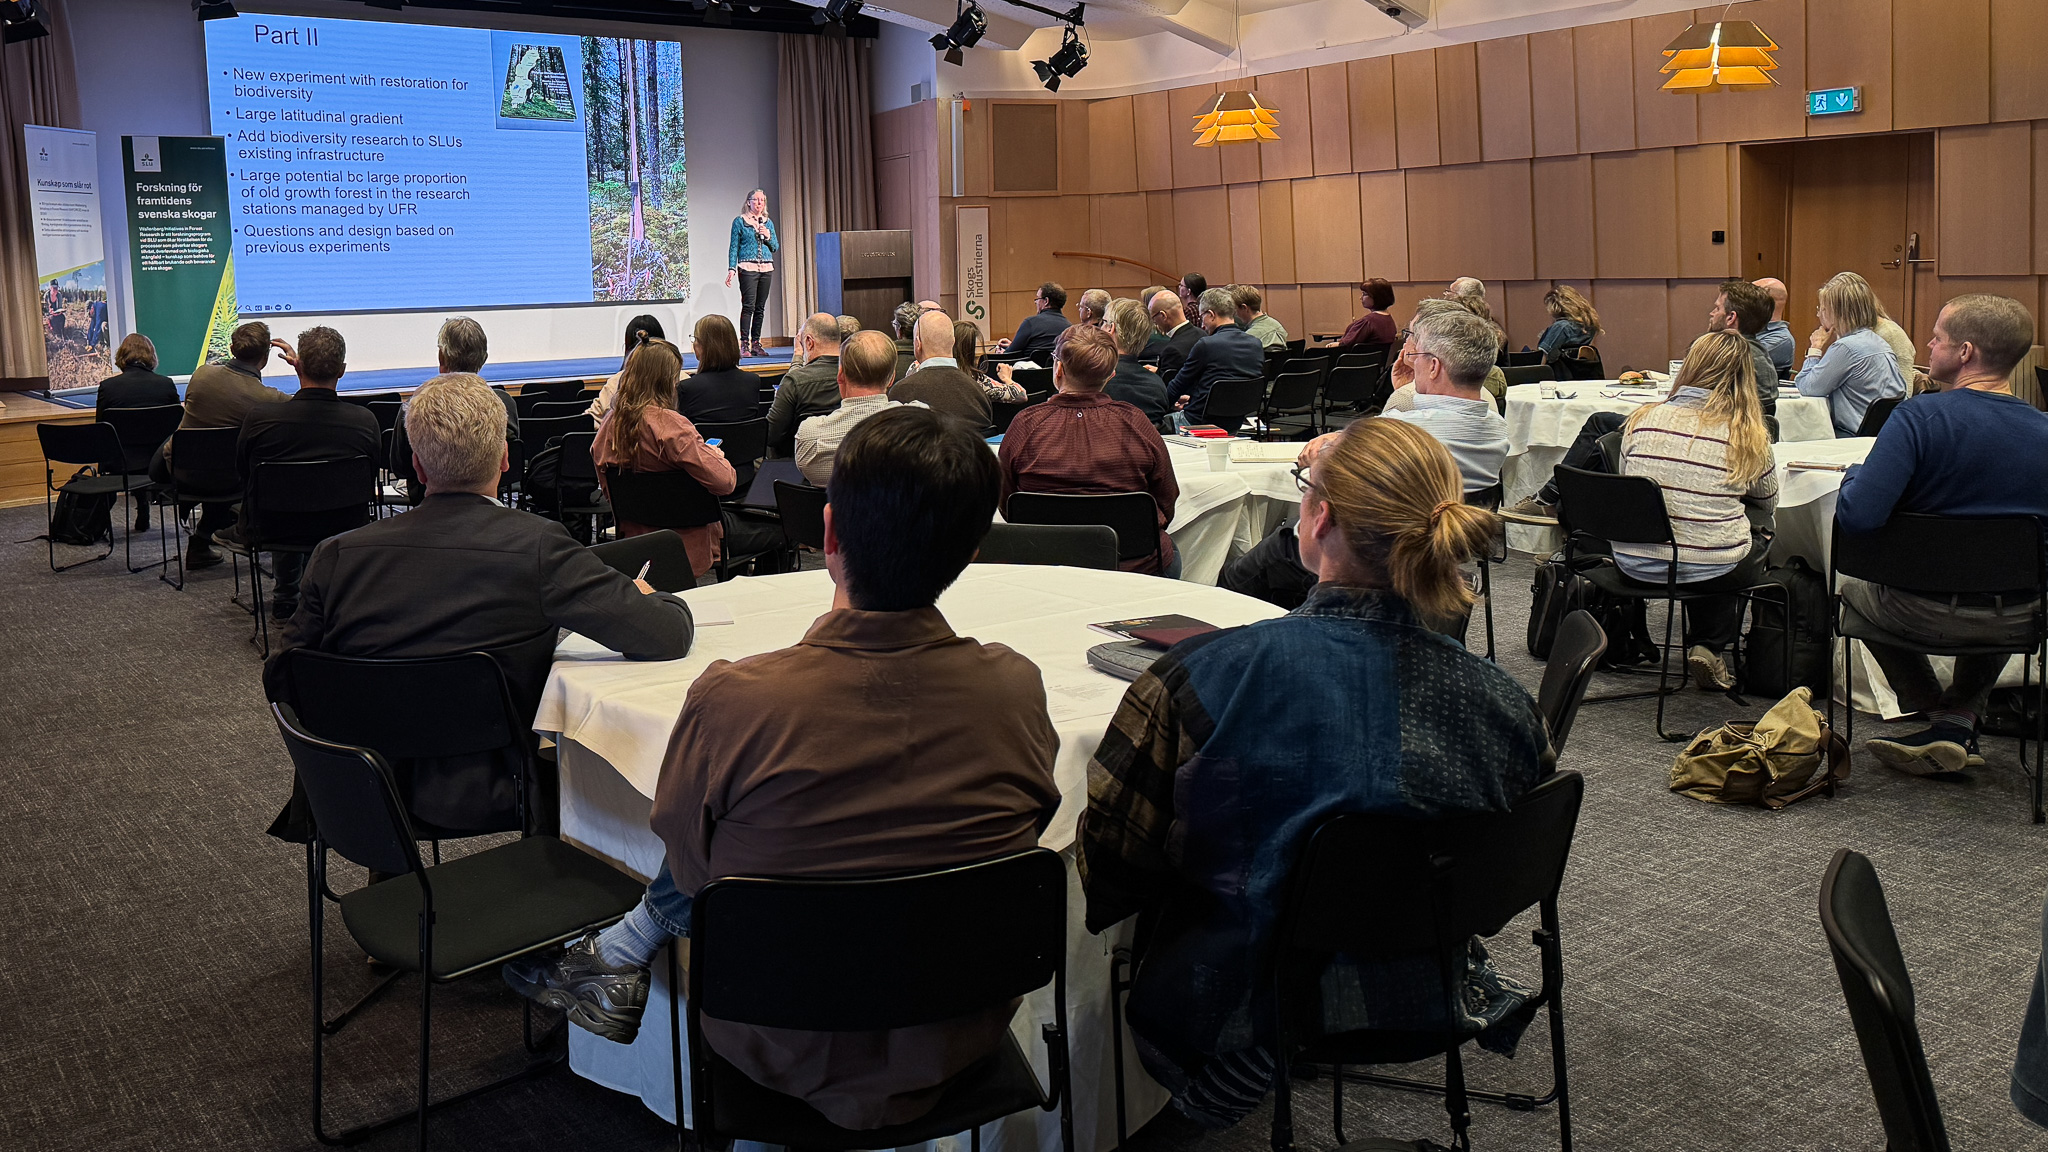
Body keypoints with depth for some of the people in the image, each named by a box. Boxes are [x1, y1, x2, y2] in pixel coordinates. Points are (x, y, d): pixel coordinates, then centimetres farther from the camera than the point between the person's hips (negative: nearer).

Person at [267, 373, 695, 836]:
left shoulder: (337, 555, -8)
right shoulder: (536, 546, -18)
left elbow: (280, 681, 1)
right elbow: (666, 638, -18)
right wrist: (652, 598, 5)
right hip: (487, 801, -4)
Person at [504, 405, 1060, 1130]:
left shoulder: (730, 701, -25)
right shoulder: (1016, 691, -17)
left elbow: (689, 870, -7)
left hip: (795, 1061, -3)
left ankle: (620, 960, 40)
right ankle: (620, 959, 37)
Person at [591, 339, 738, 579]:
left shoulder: (611, 422, -3)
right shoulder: (670, 425, -25)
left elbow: (605, 484, 12)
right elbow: (724, 481, -27)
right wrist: (716, 455, -4)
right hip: (688, 547, -8)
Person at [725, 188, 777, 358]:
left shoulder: (768, 222, 15)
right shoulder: (739, 221, 3)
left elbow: (775, 247, 18)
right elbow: (734, 247, 0)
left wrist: (768, 236, -2)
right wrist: (731, 268, -8)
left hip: (767, 268, 5)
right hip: (747, 267, -5)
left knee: (760, 308, 5)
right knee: (748, 305, -12)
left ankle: (756, 344, 10)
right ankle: (744, 345, -12)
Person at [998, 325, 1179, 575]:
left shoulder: (1025, 424, -11)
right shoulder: (1135, 422, -11)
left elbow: (1003, 506, 0)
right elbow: (1166, 507, -2)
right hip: (1138, 566, -1)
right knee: (1170, 554, 33)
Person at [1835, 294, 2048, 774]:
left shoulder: (1920, 417, -22)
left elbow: (1855, 517, -28)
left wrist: (1854, 473, -6)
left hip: (1922, 613, -3)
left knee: (1854, 585, 32)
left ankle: (1937, 716, 25)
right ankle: (1960, 715, 23)